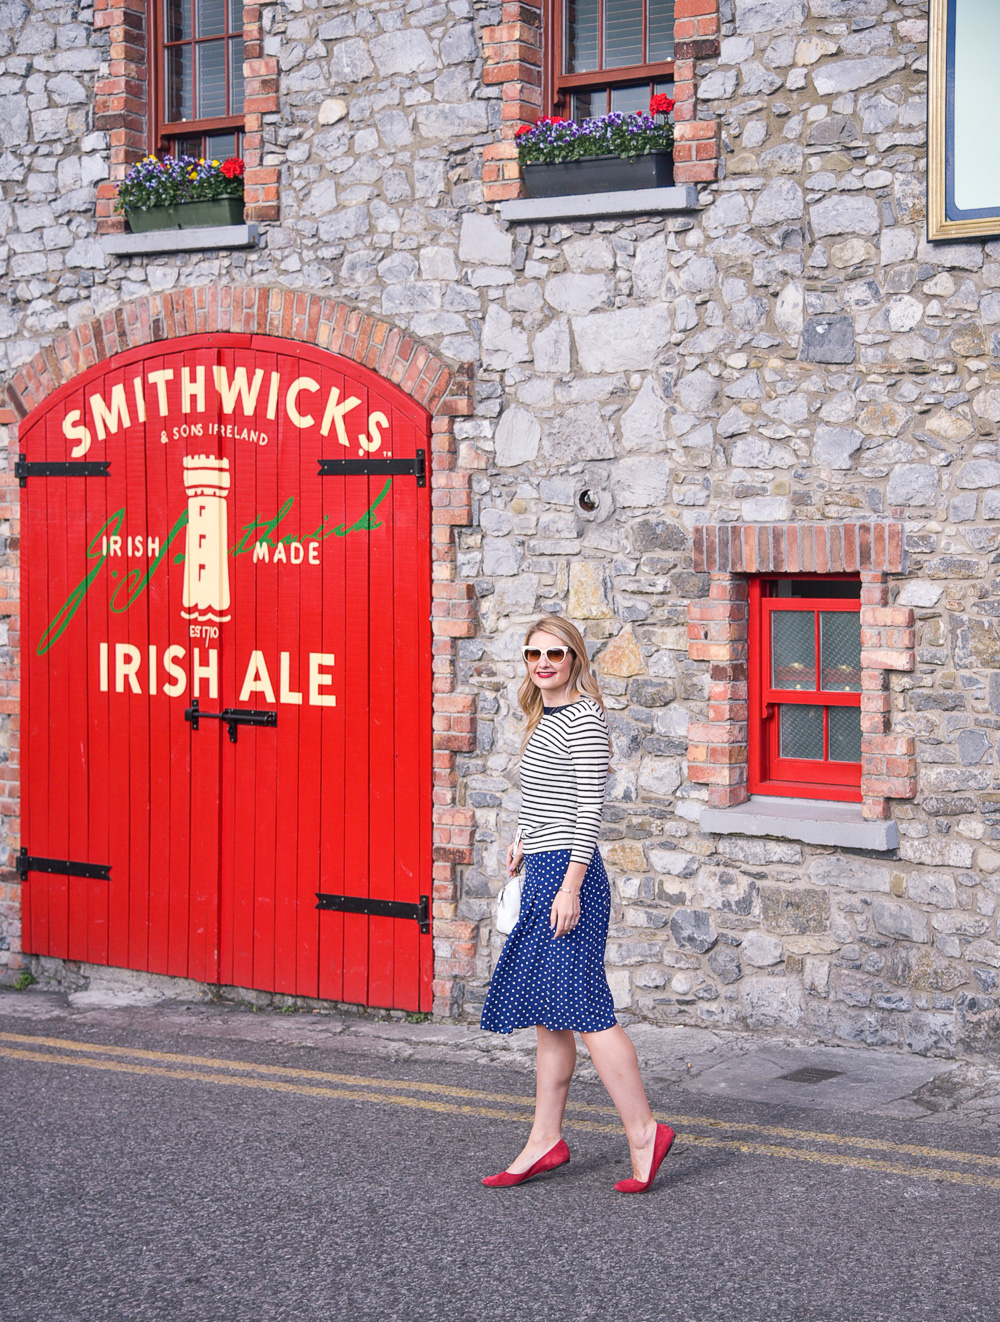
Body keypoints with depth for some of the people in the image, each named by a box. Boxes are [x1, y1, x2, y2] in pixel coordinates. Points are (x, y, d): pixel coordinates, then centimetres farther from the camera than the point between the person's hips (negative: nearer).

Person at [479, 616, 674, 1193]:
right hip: (544, 870, 10)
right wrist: (524, 839, 32)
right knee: (548, 1013, 11)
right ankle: (546, 1140, 16)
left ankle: (645, 1132, -3)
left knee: (582, 1008, -10)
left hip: (568, 872, -10)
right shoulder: (546, 716, 16)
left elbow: (591, 808, -17)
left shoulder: (584, 717, -12)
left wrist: (570, 886, -20)